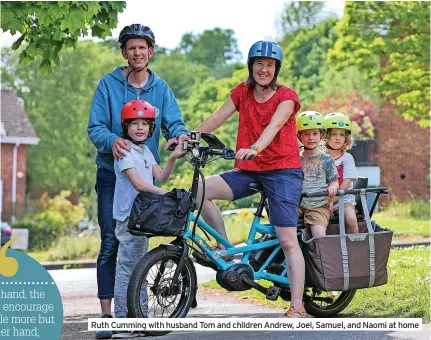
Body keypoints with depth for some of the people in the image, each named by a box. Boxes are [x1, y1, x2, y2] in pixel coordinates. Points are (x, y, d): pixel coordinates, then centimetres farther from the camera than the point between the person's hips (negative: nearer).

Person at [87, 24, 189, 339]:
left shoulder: (161, 88, 6)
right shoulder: (109, 84, -3)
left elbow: (173, 121, -4)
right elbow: (95, 127, -9)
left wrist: (180, 134, -28)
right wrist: (112, 140, -31)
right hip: (112, 174, -3)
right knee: (110, 244, -6)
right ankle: (107, 313, -3)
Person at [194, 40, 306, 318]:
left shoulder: (287, 96, -4)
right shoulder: (242, 91, 10)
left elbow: (274, 125, -22)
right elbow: (218, 117, 0)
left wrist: (254, 148, -41)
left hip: (282, 171, -5)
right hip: (248, 171, 5)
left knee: (288, 241, -11)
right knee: (200, 189, -17)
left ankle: (297, 308, -8)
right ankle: (226, 248, -3)